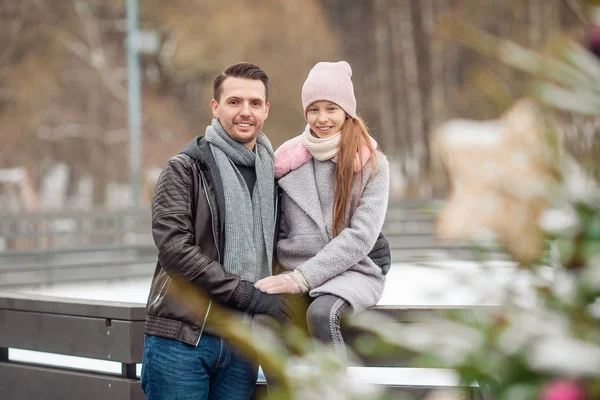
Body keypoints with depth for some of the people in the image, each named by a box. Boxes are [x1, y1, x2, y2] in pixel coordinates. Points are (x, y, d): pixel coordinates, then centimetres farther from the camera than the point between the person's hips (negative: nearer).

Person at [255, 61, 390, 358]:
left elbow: (361, 235, -10)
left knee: (322, 312, -36)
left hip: (353, 271, -3)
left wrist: (303, 278, -16)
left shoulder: (372, 163, 0)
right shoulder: (288, 157, 11)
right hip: (294, 271, 3)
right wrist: (288, 275, -2)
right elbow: (274, 226, 16)